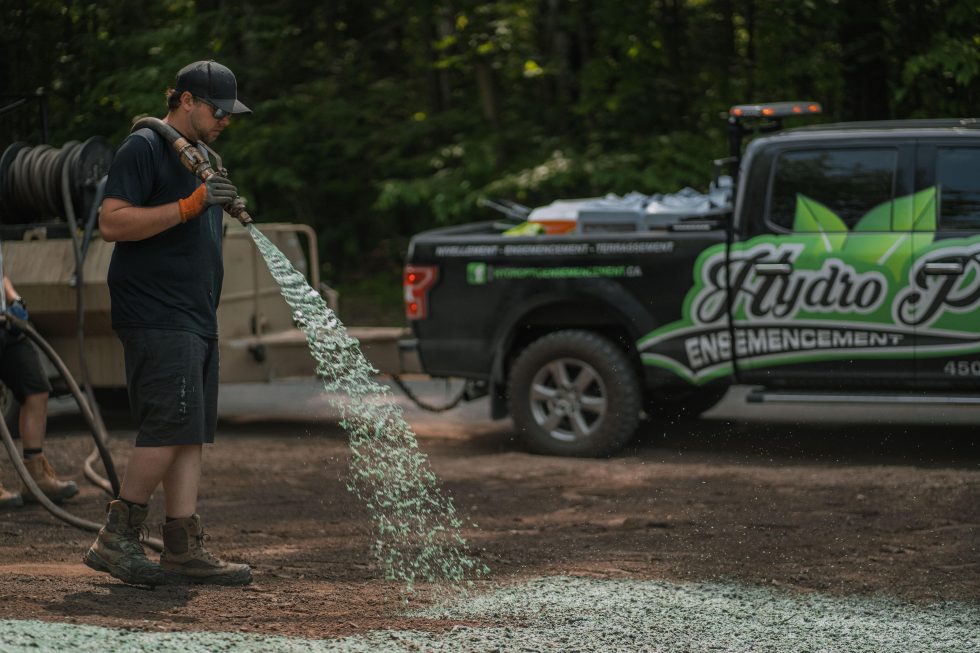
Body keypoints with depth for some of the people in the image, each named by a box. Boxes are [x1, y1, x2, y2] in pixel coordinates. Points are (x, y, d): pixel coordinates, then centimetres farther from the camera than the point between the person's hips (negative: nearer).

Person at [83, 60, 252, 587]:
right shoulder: (143, 148, -7)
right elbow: (112, 224, -18)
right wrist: (190, 205, -21)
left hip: (196, 320, 10)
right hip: (155, 319, -10)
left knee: (191, 435, 5)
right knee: (171, 428, -16)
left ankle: (184, 549, 5)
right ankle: (116, 540, -7)